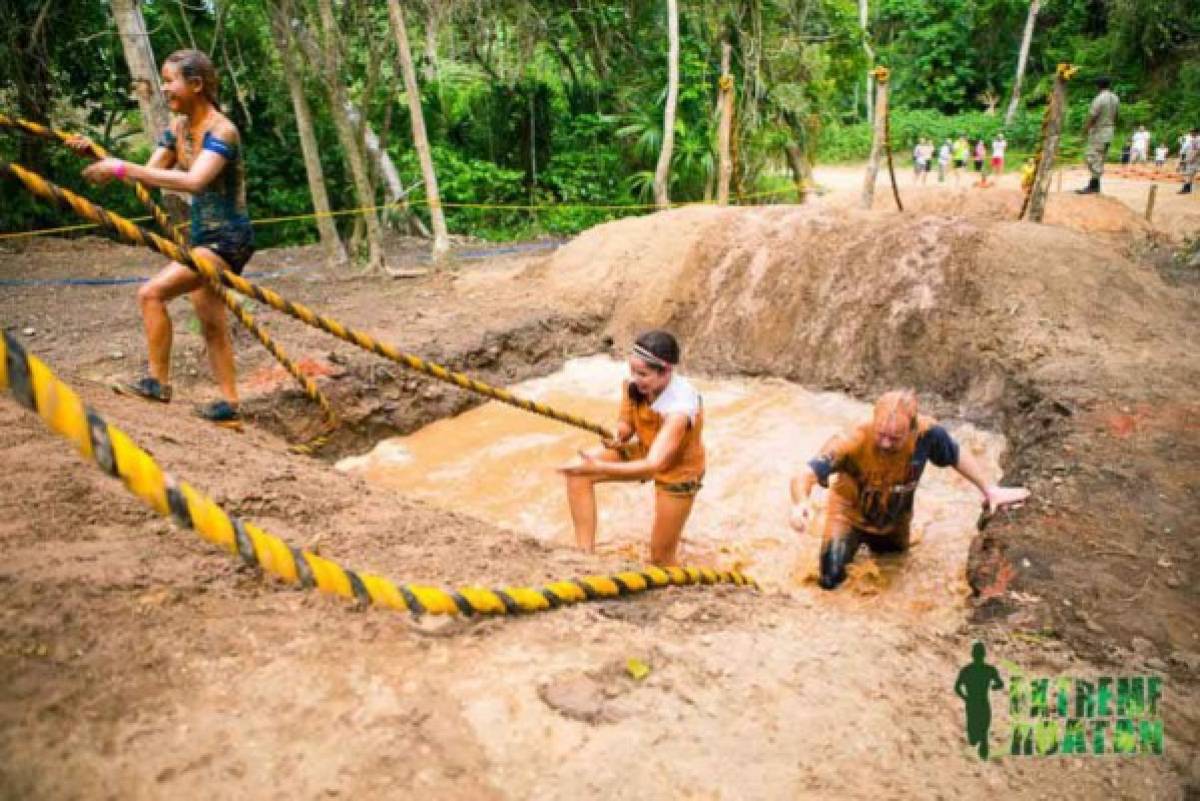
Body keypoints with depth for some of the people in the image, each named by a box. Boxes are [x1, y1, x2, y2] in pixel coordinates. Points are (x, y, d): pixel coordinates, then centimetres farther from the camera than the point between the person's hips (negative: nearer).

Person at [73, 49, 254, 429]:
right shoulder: (178, 127, 7)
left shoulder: (221, 131, -18)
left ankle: (158, 382, -6)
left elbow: (193, 181, -35)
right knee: (212, 325, 13)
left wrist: (123, 168, -34)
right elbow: (148, 175, 9)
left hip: (228, 240, -10)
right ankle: (229, 407, 22)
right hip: (202, 237, 10)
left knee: (151, 293, -18)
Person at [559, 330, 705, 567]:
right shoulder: (633, 385, -21)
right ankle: (585, 554, -11)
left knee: (661, 556, 3)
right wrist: (617, 436, -28)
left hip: (678, 468, -5)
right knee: (578, 470, -14)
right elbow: (626, 426, -3)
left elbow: (654, 464, -42)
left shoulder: (680, 407, -37)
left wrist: (599, 468, -49)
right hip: (645, 451, 6)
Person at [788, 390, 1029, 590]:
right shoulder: (853, 441, -42)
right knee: (830, 580, -10)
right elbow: (805, 476, -48)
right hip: (850, 515, -3)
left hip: (895, 521, 3)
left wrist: (989, 489, -2)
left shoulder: (927, 432, -32)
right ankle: (849, 542, 22)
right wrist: (800, 504, -69)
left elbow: (957, 456, -9)